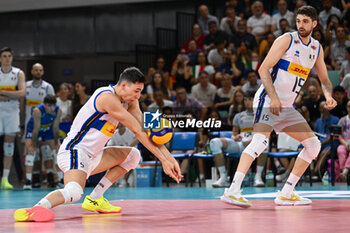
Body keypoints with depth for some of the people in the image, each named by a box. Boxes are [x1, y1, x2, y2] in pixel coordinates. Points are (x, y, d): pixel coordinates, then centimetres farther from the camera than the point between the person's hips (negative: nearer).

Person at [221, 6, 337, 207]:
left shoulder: (317, 49, 13)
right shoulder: (286, 40, -7)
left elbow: (325, 79, 22)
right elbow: (263, 69, -13)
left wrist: (328, 95, -1)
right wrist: (273, 97, -23)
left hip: (287, 107, 8)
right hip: (268, 100, -8)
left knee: (314, 145, 6)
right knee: (260, 141, -27)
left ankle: (286, 194, 8)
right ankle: (233, 191, -35)